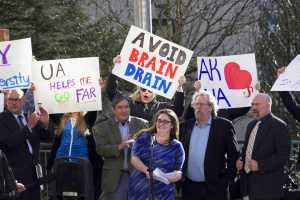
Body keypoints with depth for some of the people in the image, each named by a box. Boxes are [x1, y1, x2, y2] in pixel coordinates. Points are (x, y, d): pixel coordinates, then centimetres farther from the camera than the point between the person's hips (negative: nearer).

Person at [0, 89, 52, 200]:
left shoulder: (31, 117, 10)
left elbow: (46, 137, 12)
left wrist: (45, 124, -9)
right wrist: (29, 126, -24)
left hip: (33, 170, 5)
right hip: (16, 172, -5)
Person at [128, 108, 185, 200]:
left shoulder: (176, 147, 5)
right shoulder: (144, 137, 6)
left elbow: (178, 172, 3)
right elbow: (134, 158, -2)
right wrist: (147, 170, -20)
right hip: (139, 189, 0)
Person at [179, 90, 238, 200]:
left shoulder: (224, 125, -1)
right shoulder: (185, 125, 10)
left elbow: (233, 154, 0)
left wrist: (228, 178, -5)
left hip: (214, 188, -3)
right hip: (189, 186, 4)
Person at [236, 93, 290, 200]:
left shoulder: (279, 126, -9)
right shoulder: (251, 125, 17)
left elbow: (283, 155, -15)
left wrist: (260, 165, -22)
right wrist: (241, 160, 7)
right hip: (248, 182, 7)